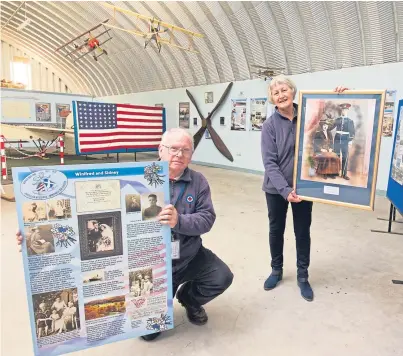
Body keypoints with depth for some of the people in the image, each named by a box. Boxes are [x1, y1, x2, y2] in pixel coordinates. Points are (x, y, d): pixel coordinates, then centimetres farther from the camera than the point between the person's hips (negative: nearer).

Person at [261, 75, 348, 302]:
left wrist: (339, 96, -15)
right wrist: (285, 189, -26)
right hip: (276, 188, -1)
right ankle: (276, 270, 36)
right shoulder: (270, 126, -9)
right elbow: (269, 162, -16)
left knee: (303, 232, 12)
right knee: (276, 230, 14)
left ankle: (303, 276, 32)